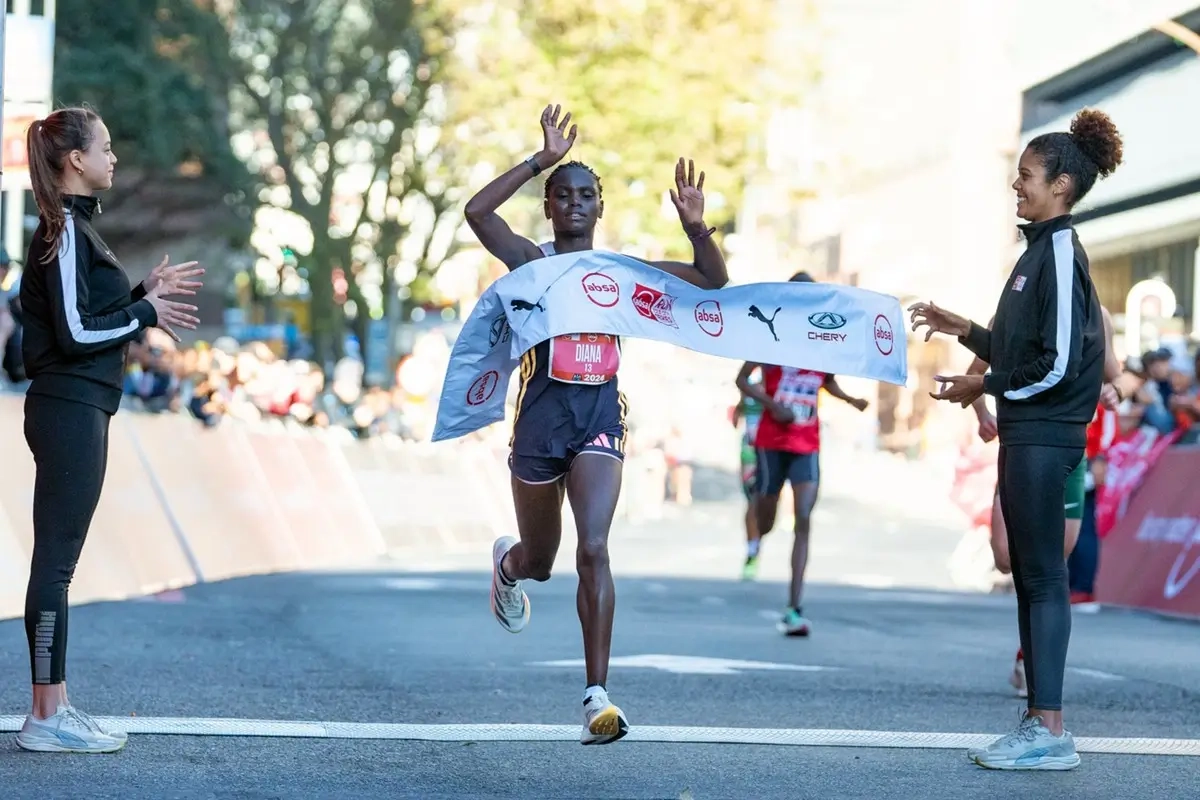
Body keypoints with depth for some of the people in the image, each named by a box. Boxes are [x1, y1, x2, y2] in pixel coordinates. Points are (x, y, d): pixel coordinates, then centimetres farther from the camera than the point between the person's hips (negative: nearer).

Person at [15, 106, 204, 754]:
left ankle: (52, 708, 14)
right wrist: (145, 314, -7)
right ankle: (47, 718, -4)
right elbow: (74, 332, -17)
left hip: (72, 409, 10)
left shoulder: (71, 227, 17)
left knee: (57, 560, 10)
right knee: (56, 559, -7)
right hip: (71, 409, -10)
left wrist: (146, 291, 12)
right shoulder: (65, 230, -12)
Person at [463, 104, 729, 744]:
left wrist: (696, 228, -9)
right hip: (543, 410, -1)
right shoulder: (533, 261, 1)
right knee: (539, 560, 15)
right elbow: (477, 212, -18)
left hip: (600, 411, 1)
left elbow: (713, 280, 8)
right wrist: (541, 160, -18)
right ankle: (507, 562, 57)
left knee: (593, 549, -18)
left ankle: (597, 694, -20)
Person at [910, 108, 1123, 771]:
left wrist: (984, 386, -9)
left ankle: (1049, 731, -8)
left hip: (1045, 437, -10)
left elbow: (1058, 363, -18)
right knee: (1030, 576, 10)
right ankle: (1038, 720, 13)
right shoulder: (1039, 250, 16)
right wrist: (963, 330, 14)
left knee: (1042, 577, -9)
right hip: (1026, 435, 10)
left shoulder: (1061, 253, -12)